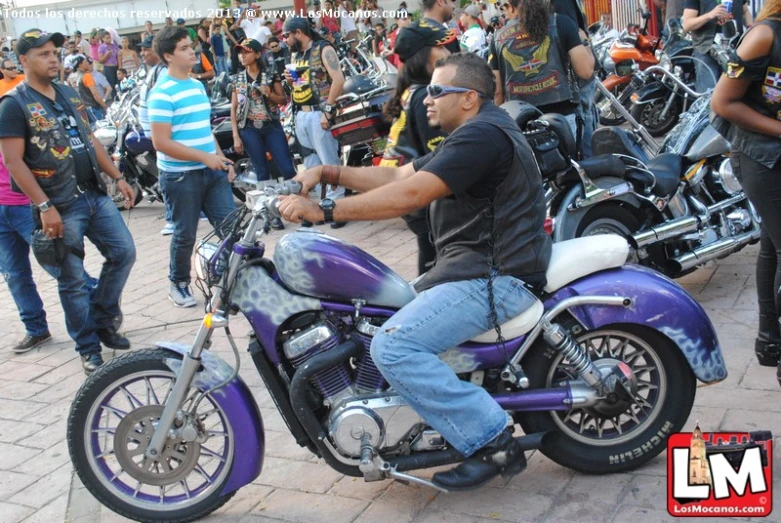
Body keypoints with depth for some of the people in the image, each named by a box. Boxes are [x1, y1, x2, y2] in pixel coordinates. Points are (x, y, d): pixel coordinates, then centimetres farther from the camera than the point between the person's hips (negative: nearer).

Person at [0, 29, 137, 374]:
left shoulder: (69, 94, 12)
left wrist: (118, 178, 13)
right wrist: (44, 207, -20)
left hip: (96, 194, 7)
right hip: (61, 206, -7)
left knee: (123, 253, 7)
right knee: (73, 280, 1)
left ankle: (101, 321, 24)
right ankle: (88, 348, 15)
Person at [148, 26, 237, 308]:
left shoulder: (198, 85, 12)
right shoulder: (162, 92, -14)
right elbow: (161, 142, -19)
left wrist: (221, 157, 10)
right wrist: (204, 157, -21)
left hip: (211, 171, 7)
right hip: (181, 175, -7)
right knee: (185, 235, 6)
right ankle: (178, 284, 26)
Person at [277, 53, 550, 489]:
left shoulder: (482, 135, -15)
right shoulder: (474, 134, 20)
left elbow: (409, 196, -25)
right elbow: (399, 176, 16)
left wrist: (324, 210, -25)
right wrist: (329, 172, 6)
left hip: (495, 277, -12)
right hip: (474, 267, 12)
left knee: (394, 346, -23)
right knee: (383, 318, 17)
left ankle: (492, 442, -16)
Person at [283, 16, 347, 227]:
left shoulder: (323, 49, -5)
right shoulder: (295, 55, 19)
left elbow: (338, 80, -16)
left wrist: (328, 110, -19)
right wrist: (290, 80, 4)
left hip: (318, 113, -8)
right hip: (300, 115, 8)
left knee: (329, 162, -6)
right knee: (311, 165, 10)